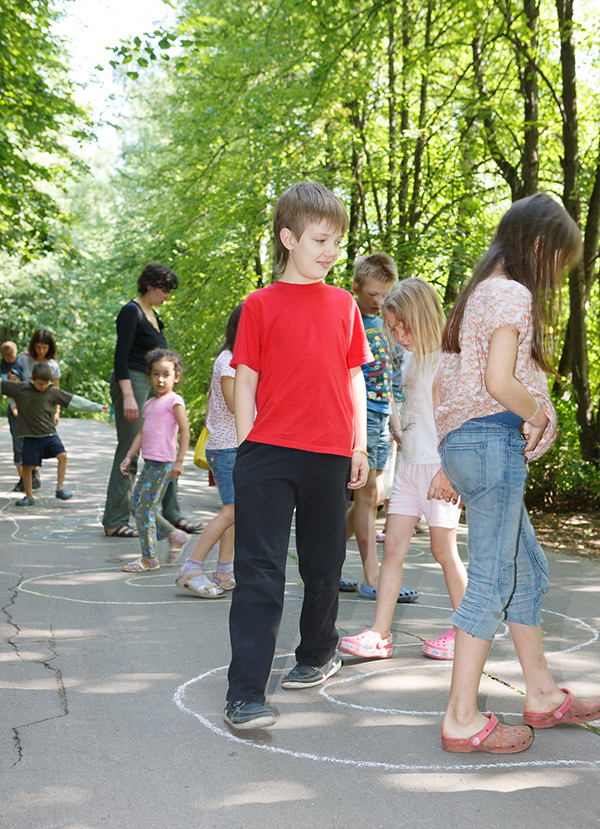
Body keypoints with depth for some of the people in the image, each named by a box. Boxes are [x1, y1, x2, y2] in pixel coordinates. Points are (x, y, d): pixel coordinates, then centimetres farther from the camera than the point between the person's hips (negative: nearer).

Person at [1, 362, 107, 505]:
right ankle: (29, 497, 17)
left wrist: (97, 407, 0)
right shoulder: (20, 389, -3)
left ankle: (60, 489, -4)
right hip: (30, 436, -1)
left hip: (49, 434, 1)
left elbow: (74, 401, 1)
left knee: (62, 455, -15)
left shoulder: (53, 392, 0)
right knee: (27, 466, 1)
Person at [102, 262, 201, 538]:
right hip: (132, 383, -9)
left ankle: (171, 514, 15)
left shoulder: (152, 315, 17)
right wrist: (128, 397, -24)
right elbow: (121, 358, -17)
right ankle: (114, 522, 1)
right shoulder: (131, 312, -10)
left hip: (152, 386, 9)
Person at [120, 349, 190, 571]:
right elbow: (142, 433, 21)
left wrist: (179, 461, -17)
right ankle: (174, 535, 23)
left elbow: (185, 431, -12)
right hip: (149, 462, 8)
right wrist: (129, 456, 12)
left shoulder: (174, 401, -7)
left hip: (163, 463, -8)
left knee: (145, 509, -7)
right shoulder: (149, 404, 17)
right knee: (138, 503, 10)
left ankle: (149, 558, 4)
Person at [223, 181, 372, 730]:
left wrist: (360, 446, 11)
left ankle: (318, 653, 37)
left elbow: (354, 377, 15)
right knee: (259, 573, -5)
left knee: (324, 565, 15)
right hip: (268, 454, -3)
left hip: (329, 457, 4)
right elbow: (245, 380, 2)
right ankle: (246, 694, -3)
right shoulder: (261, 305, 2)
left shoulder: (344, 305, 12)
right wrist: (247, 449, -1)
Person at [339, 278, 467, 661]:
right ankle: (380, 634, 3)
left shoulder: (444, 359, -12)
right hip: (409, 464, 8)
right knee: (393, 545, 2)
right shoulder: (412, 357, 13)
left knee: (444, 549, 1)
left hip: (438, 466, -8)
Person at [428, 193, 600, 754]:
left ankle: (542, 695, 26)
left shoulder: (479, 294, 20)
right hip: (494, 440, -10)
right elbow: (500, 382, -22)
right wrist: (538, 414, -3)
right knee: (491, 580, -6)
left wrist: (450, 463, 20)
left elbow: (452, 387, 19)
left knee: (529, 568, 17)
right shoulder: (513, 293, -10)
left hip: (464, 441, 10)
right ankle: (463, 720, 0)